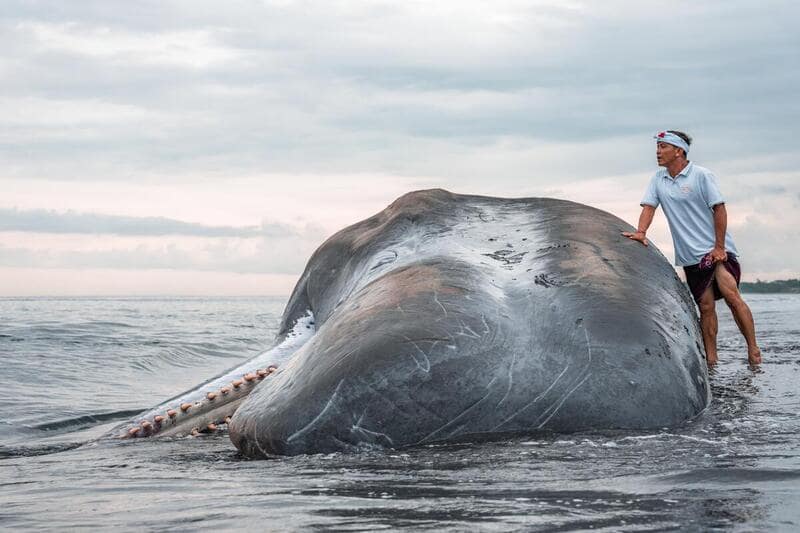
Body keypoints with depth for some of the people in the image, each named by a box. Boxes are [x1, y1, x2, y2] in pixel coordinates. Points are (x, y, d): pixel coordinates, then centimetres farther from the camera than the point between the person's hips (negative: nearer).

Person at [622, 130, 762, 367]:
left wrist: (719, 247, -11)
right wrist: (640, 232, -15)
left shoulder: (702, 176, -6)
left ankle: (753, 350, -12)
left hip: (717, 250, -4)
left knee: (731, 296, -16)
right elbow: (649, 206, 5)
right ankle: (710, 359, 3)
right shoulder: (658, 179, 10)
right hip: (690, 255, 4)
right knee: (706, 306, 2)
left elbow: (719, 210, -7)